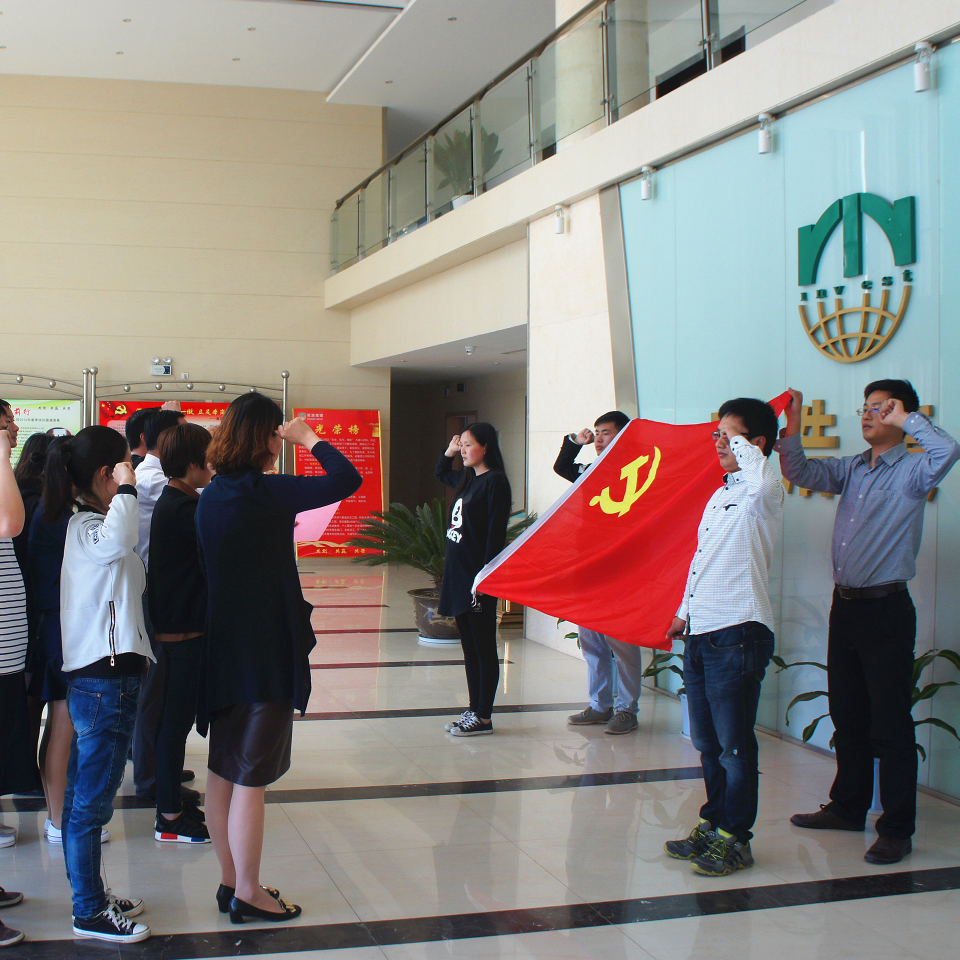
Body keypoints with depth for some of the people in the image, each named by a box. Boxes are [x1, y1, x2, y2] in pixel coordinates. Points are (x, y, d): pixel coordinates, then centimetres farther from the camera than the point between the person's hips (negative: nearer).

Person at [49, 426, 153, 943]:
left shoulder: (89, 525, 17)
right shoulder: (85, 528, -14)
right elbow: (119, 539, -39)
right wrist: (126, 489, -26)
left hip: (102, 679, 10)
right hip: (103, 682, -10)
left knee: (83, 799, 17)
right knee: (91, 804, -1)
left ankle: (91, 897, 27)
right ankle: (89, 913, 8)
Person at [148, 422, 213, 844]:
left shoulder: (170, 502, 12)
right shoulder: (183, 508, -19)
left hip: (173, 625, 10)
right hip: (185, 630, -10)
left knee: (173, 716, 17)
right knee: (177, 719, -3)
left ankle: (170, 799, 28)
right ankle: (170, 818, 4)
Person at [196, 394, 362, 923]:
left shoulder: (210, 496, 6)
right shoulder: (266, 491, -16)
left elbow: (211, 566, 13)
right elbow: (347, 480, -19)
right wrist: (309, 438, -7)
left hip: (222, 647, 8)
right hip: (265, 652, -8)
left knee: (223, 773, 13)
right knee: (251, 778, 0)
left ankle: (230, 881, 24)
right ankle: (248, 894, 9)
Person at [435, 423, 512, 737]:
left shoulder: (495, 481, -12)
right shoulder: (466, 479, 14)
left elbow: (496, 533, -17)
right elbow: (440, 474, 37)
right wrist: (448, 452, 18)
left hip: (478, 577, -9)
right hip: (458, 574, 9)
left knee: (484, 648, -1)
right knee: (469, 647, 13)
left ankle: (484, 717, 4)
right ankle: (474, 710, 20)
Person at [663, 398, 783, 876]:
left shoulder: (760, 495, -10)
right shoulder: (720, 496, 19)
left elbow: (763, 478, -36)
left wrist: (740, 443, -19)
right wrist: (684, 613, 26)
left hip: (737, 634, -9)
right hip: (701, 634, 9)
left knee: (734, 746, -1)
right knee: (708, 743, 16)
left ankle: (734, 838, 9)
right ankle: (712, 825, 28)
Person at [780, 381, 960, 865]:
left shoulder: (911, 471, -6)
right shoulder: (851, 469, 13)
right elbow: (800, 472, 5)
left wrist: (905, 417, -13)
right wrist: (792, 425, -6)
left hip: (886, 610, -7)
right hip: (845, 604, 7)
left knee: (890, 723, -3)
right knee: (847, 715, 16)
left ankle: (897, 829, 5)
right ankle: (848, 807, 29)